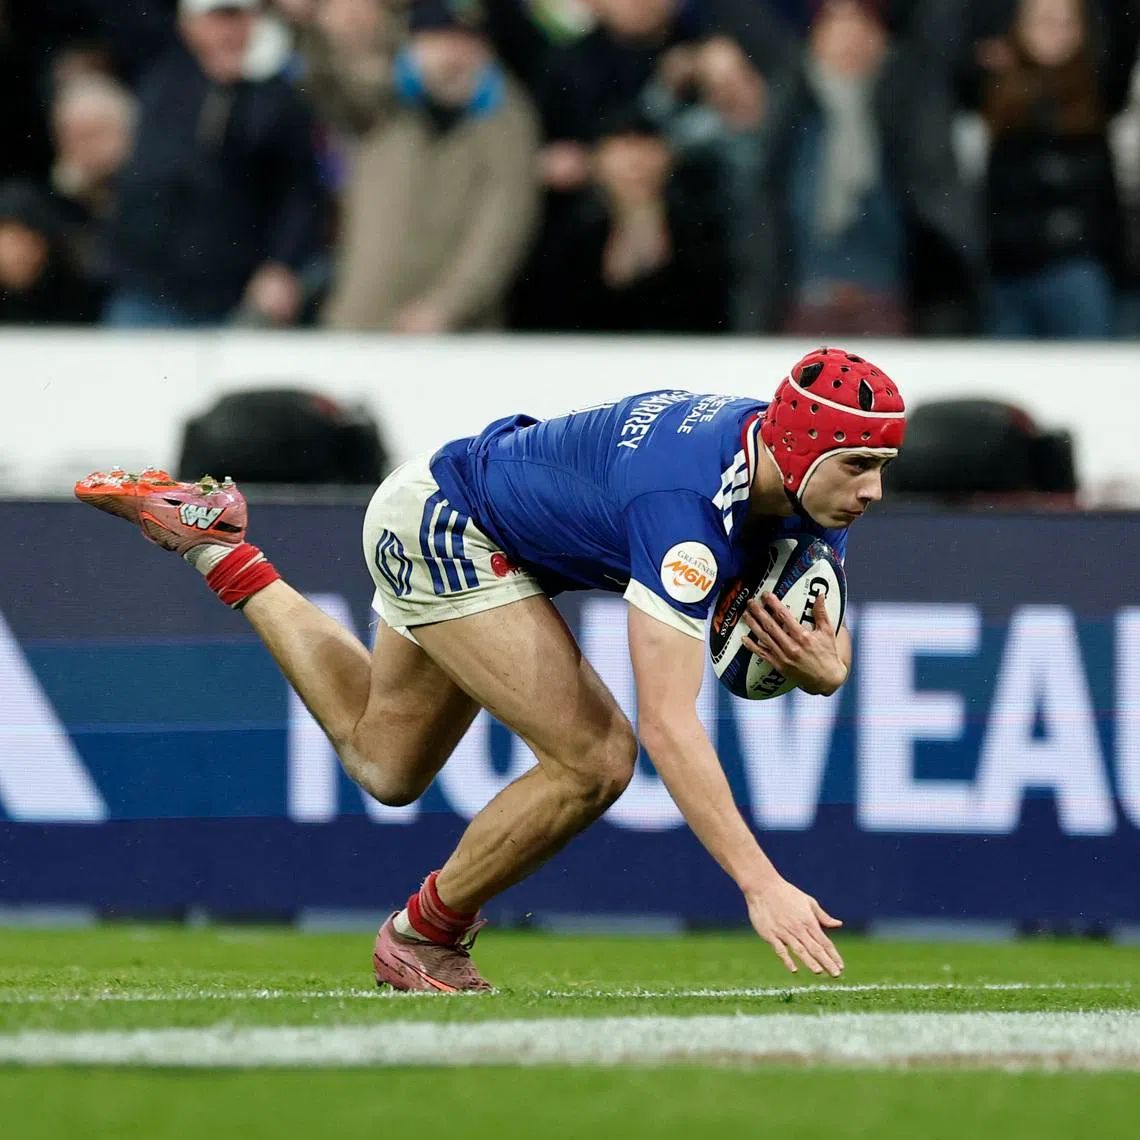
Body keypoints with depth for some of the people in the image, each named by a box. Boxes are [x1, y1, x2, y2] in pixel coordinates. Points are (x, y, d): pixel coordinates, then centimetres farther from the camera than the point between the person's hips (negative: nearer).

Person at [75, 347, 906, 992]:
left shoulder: (817, 487, -15)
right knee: (595, 760, -21)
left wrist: (820, 666, -28)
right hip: (444, 526, -9)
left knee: (384, 766, 27)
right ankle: (426, 936, 1)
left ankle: (212, 541, 38)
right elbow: (668, 722, -46)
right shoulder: (687, 506, -40)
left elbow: (828, 653, -2)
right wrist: (761, 884, -52)